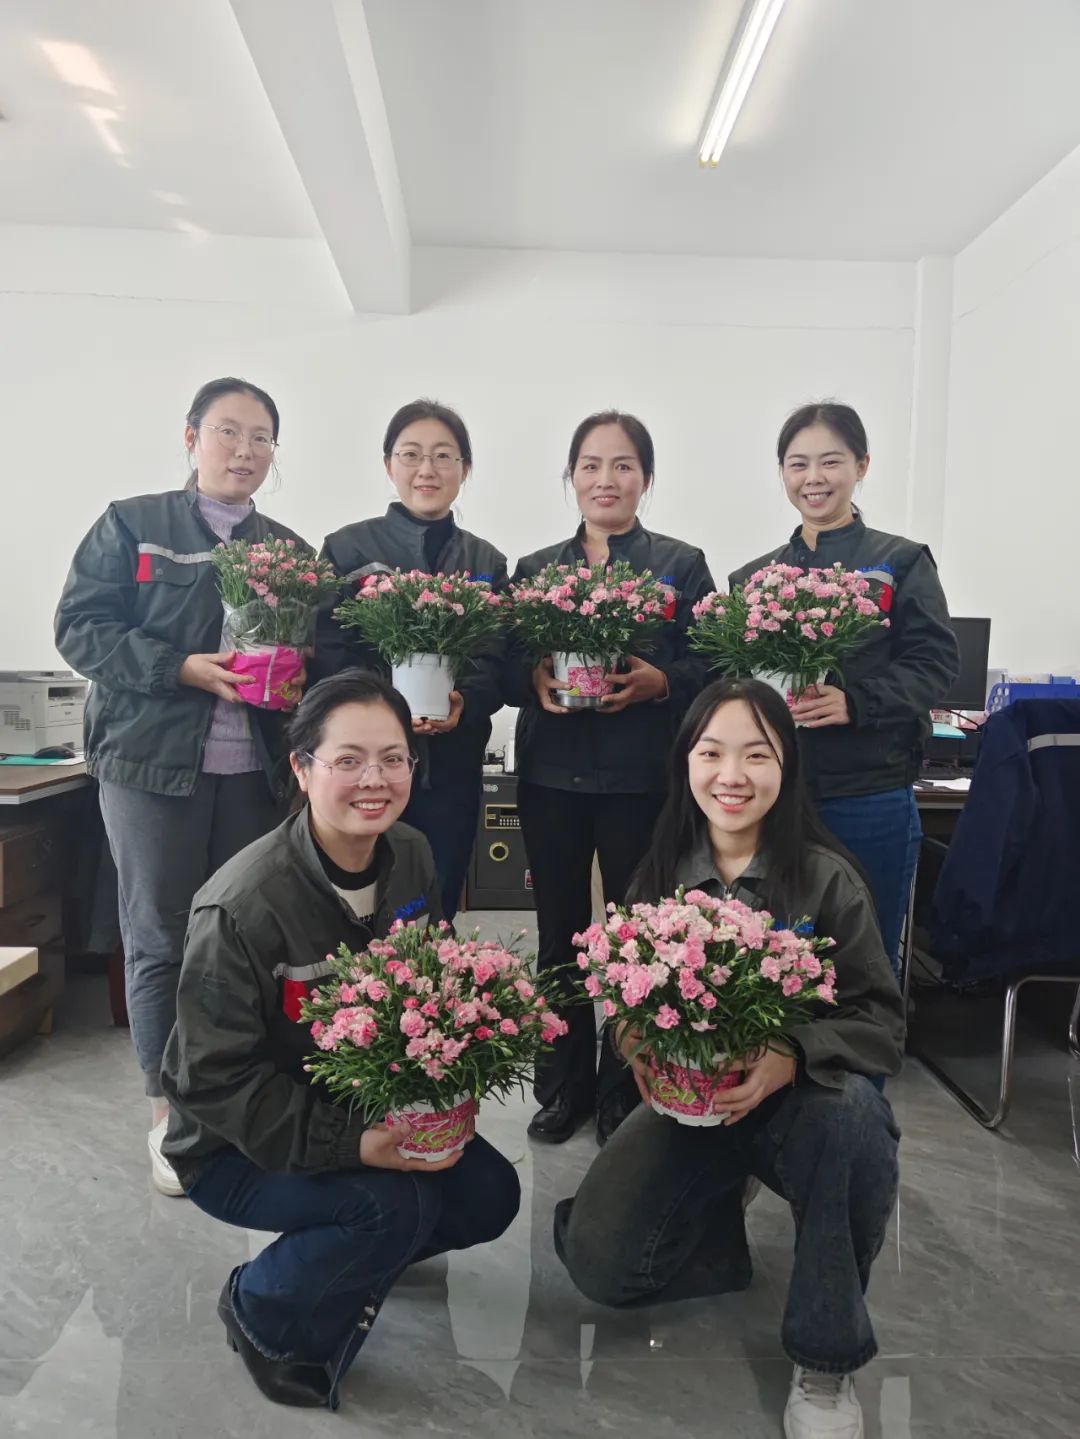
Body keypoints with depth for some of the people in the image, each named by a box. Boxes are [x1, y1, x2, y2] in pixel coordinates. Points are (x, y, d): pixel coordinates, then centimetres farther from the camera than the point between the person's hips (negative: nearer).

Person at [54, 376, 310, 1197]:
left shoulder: (290, 549, 12)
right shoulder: (133, 525, 2)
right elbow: (80, 627, -4)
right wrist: (180, 668, -17)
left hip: (254, 770, 4)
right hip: (152, 761, -3)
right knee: (160, 938, 4)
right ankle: (170, 1112, 19)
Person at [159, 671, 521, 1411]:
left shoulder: (413, 856, -10)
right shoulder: (241, 906, -29)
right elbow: (217, 1079, -24)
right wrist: (353, 1145, -30)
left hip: (370, 1109, 6)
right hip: (239, 1145, -6)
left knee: (489, 1195, -3)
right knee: (395, 1206, -26)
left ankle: (349, 1261, 23)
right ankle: (262, 1310, 5)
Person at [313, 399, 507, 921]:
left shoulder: (488, 561, 12)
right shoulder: (347, 546, 4)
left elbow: (496, 662, 5)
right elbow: (329, 652, -3)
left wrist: (466, 701, -17)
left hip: (452, 766, 3)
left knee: (437, 908, 8)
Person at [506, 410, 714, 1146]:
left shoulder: (683, 564, 3)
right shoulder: (535, 568, 11)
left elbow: (711, 664, -1)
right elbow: (503, 665, 8)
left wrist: (659, 681, -20)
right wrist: (532, 679, -13)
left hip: (642, 777, -2)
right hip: (551, 774, 3)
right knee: (559, 933, 10)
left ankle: (623, 1090, 24)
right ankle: (564, 1085, 27)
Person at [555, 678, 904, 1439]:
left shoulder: (827, 877, -12)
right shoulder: (658, 876, -2)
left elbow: (881, 1019, -12)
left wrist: (790, 1059, -31)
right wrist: (641, 1050, -18)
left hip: (804, 1101, -2)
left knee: (849, 1108, -38)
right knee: (597, 1259, -17)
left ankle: (827, 1361, -13)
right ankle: (718, 1215, 19)